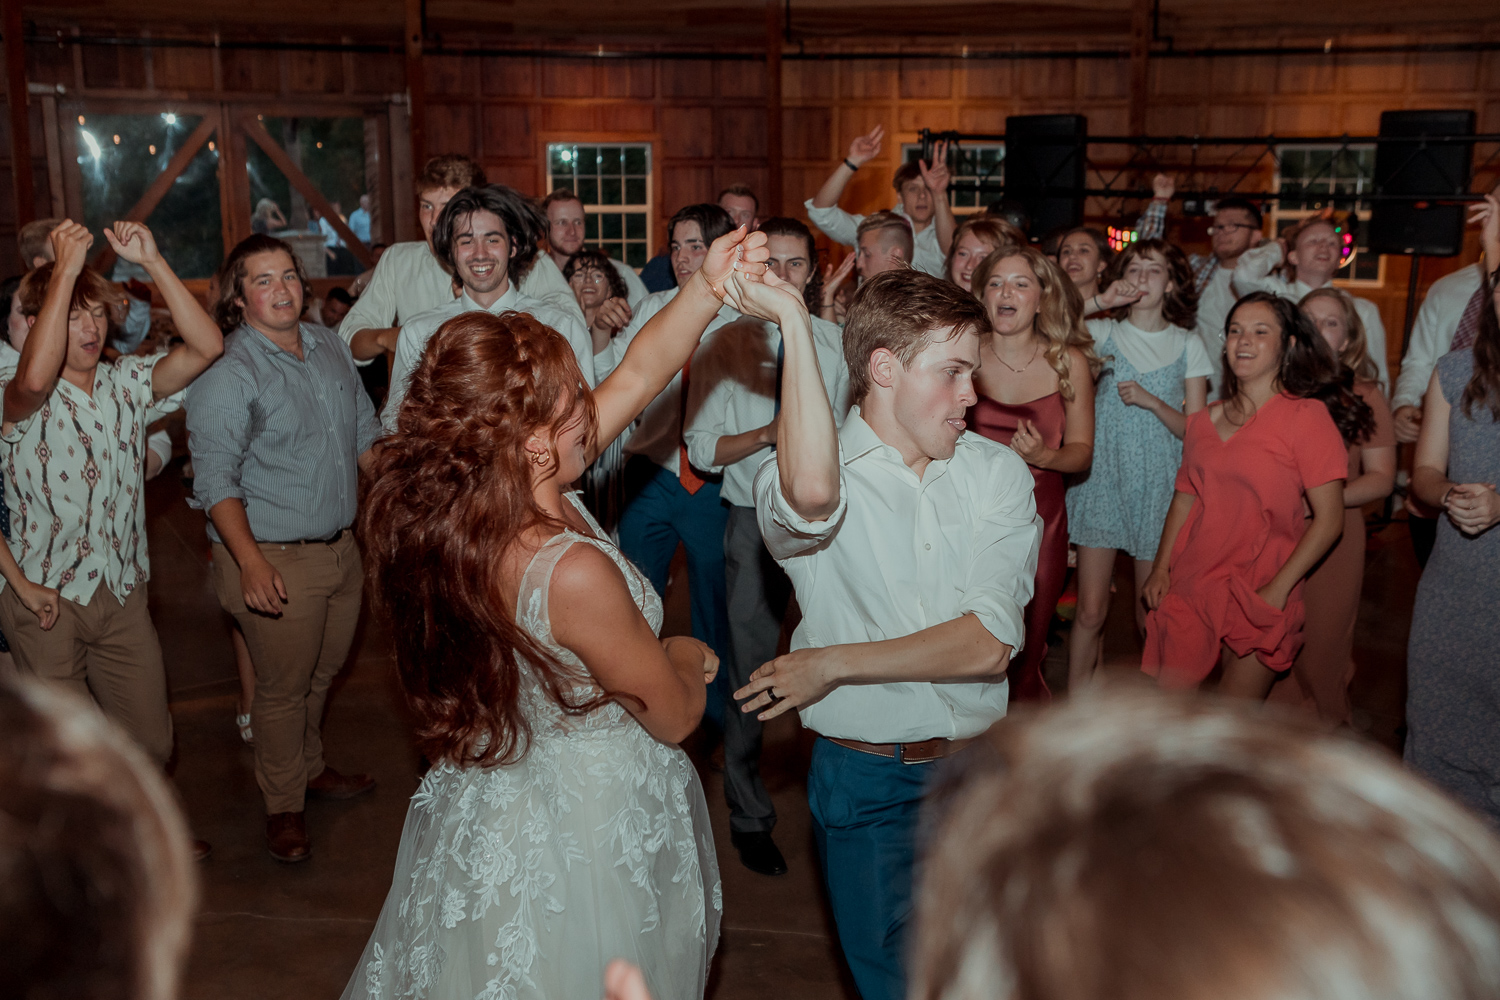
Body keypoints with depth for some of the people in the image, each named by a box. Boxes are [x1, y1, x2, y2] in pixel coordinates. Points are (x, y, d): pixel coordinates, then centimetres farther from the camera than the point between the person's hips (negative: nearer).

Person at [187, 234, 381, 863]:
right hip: (277, 561, -7)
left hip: (342, 546, 7)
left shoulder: (328, 346, 5)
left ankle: (308, 767, 44)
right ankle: (283, 805, 25)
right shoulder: (226, 375, -17)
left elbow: (365, 431, 18)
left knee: (323, 673, 21)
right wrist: (250, 562, -29)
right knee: (283, 687, 6)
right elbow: (216, 480, -20)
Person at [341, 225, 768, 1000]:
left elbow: (639, 372, -5)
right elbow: (675, 716, -19)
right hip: (588, 828, -8)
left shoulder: (462, 511, -12)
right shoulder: (574, 573, -36)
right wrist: (688, 656, 1)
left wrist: (706, 289, -14)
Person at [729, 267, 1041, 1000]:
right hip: (865, 779, -3)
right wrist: (792, 319, -30)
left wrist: (833, 664, -15)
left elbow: (988, 643, -12)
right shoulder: (802, 474, -9)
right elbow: (811, 494, -37)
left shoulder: (998, 473, 0)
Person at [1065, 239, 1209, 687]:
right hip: (1102, 479, 0)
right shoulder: (1102, 333, 3)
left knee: (1151, 616, 6)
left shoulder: (1188, 346, 4)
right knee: (1091, 611, -2)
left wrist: (1152, 401, -14)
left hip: (1159, 487, 1)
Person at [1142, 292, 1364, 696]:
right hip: (1191, 586, 5)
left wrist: (1278, 590, -15)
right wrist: (1161, 568, 6)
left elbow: (1329, 519, -10)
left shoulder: (1307, 416, -7)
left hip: (1259, 594, -4)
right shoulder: (1206, 420, 10)